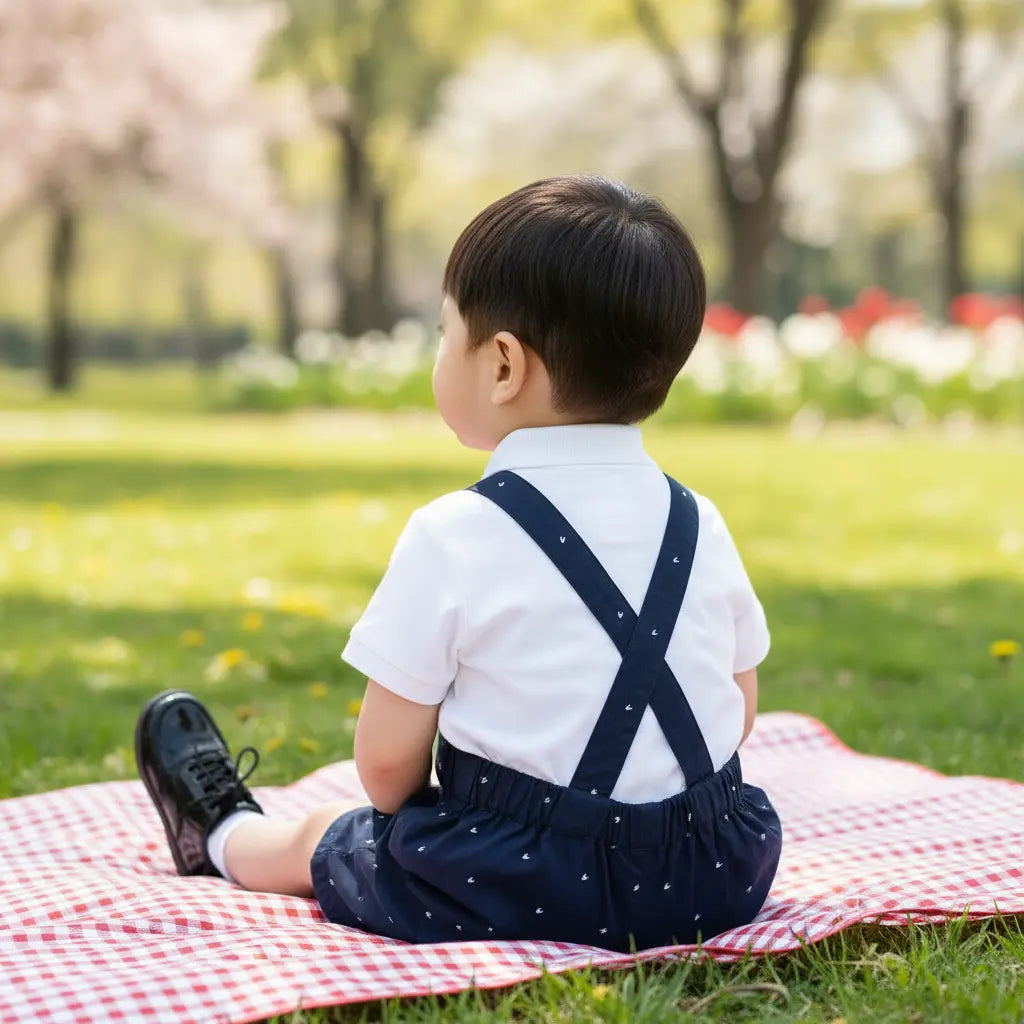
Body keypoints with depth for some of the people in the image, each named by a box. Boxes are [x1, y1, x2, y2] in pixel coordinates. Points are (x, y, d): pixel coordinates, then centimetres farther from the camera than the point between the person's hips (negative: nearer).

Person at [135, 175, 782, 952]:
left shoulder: (454, 538, -15)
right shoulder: (701, 525, 0)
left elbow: (387, 765, -10)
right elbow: (739, 714, 10)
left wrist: (411, 822, 11)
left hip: (517, 887, -4)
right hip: (719, 875, 4)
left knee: (318, 839, 23)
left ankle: (225, 835, 53)